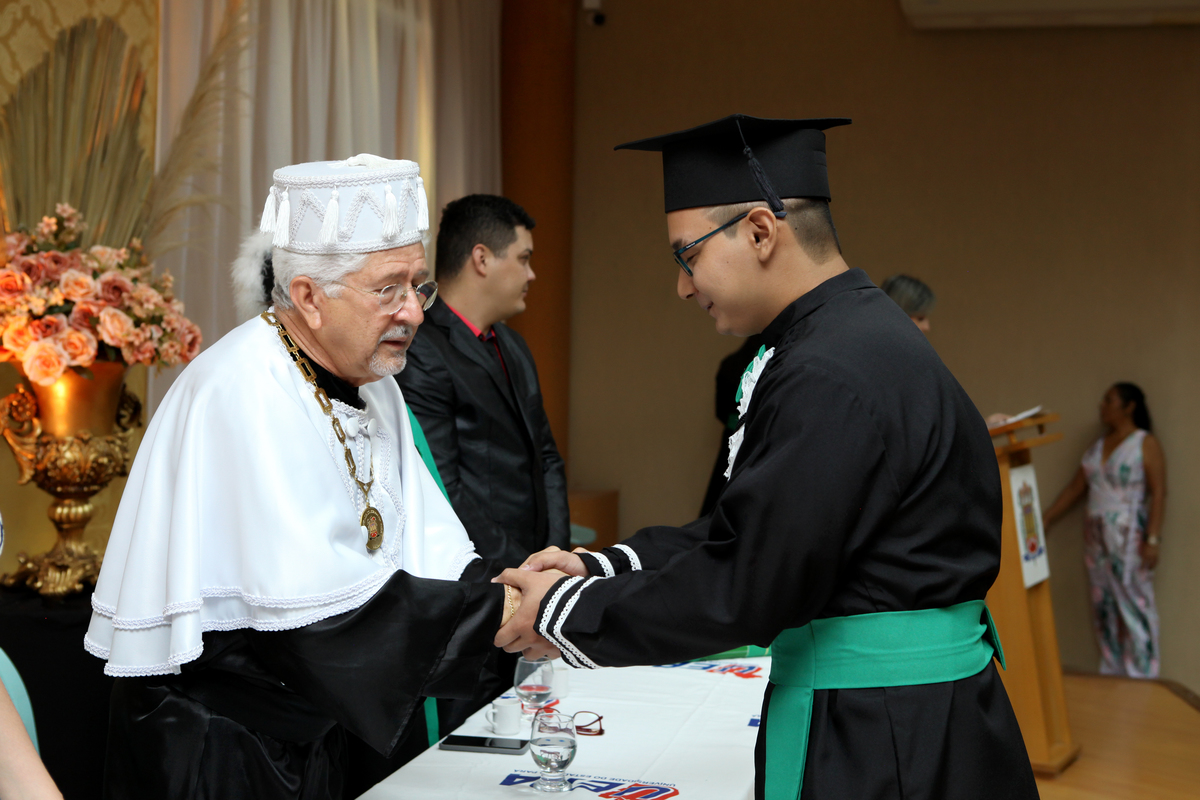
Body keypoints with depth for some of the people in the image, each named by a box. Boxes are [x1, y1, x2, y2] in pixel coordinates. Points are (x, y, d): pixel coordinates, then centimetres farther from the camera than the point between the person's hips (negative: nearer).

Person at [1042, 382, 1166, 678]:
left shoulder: (1146, 443, -4)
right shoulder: (1097, 447, 14)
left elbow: (1158, 493, -11)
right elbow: (1075, 489, 18)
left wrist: (1153, 539, -18)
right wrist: (1045, 519, 14)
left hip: (1129, 538, -6)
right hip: (1096, 539, 6)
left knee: (1134, 606, -4)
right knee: (1103, 607, 6)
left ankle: (1142, 679, 1)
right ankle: (1112, 673, 13)